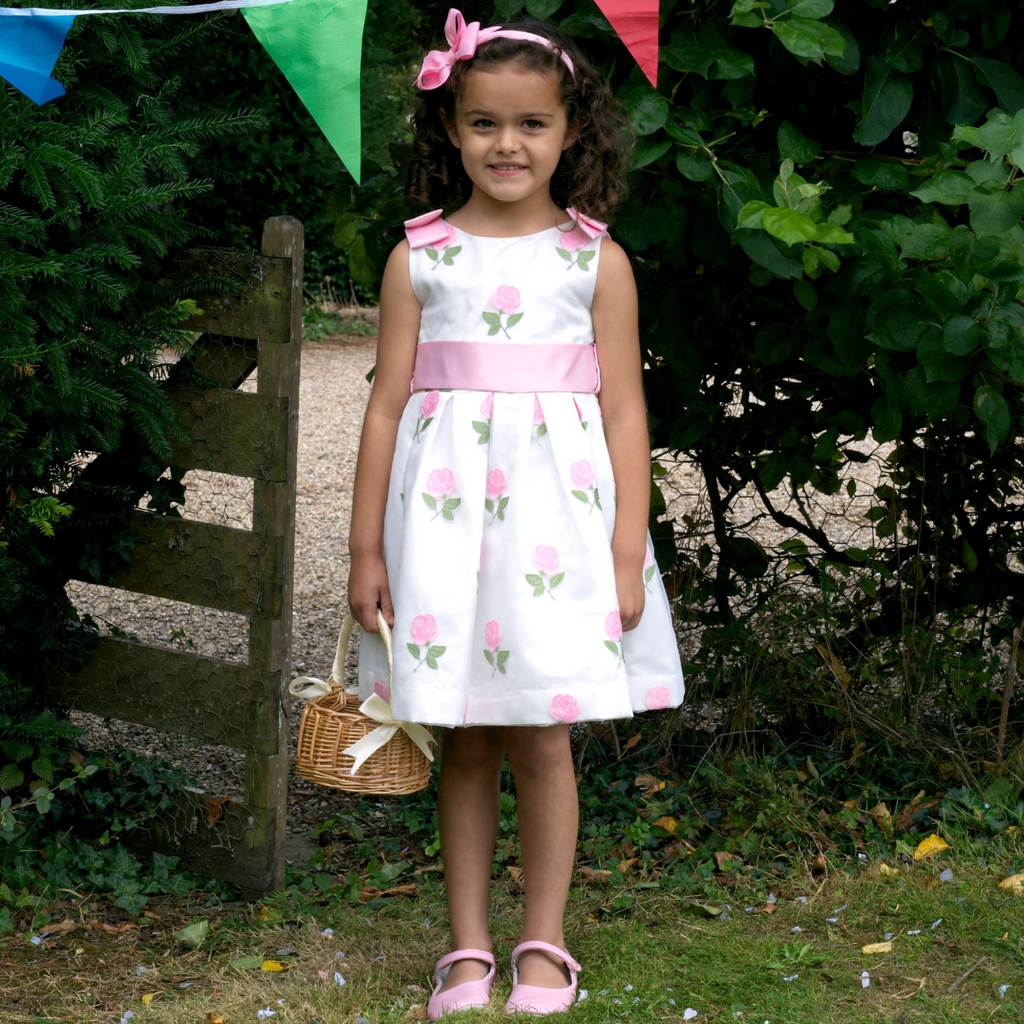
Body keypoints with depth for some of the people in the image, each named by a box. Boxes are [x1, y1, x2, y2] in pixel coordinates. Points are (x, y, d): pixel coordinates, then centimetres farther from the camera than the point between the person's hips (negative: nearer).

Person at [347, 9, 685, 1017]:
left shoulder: (596, 260, 2)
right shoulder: (418, 258, 3)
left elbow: (624, 411, 2)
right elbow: (387, 403, 5)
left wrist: (629, 552, -2)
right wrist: (367, 546, 4)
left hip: (555, 511, -1)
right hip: (443, 510, 1)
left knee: (542, 742, 2)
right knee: (463, 744, 7)